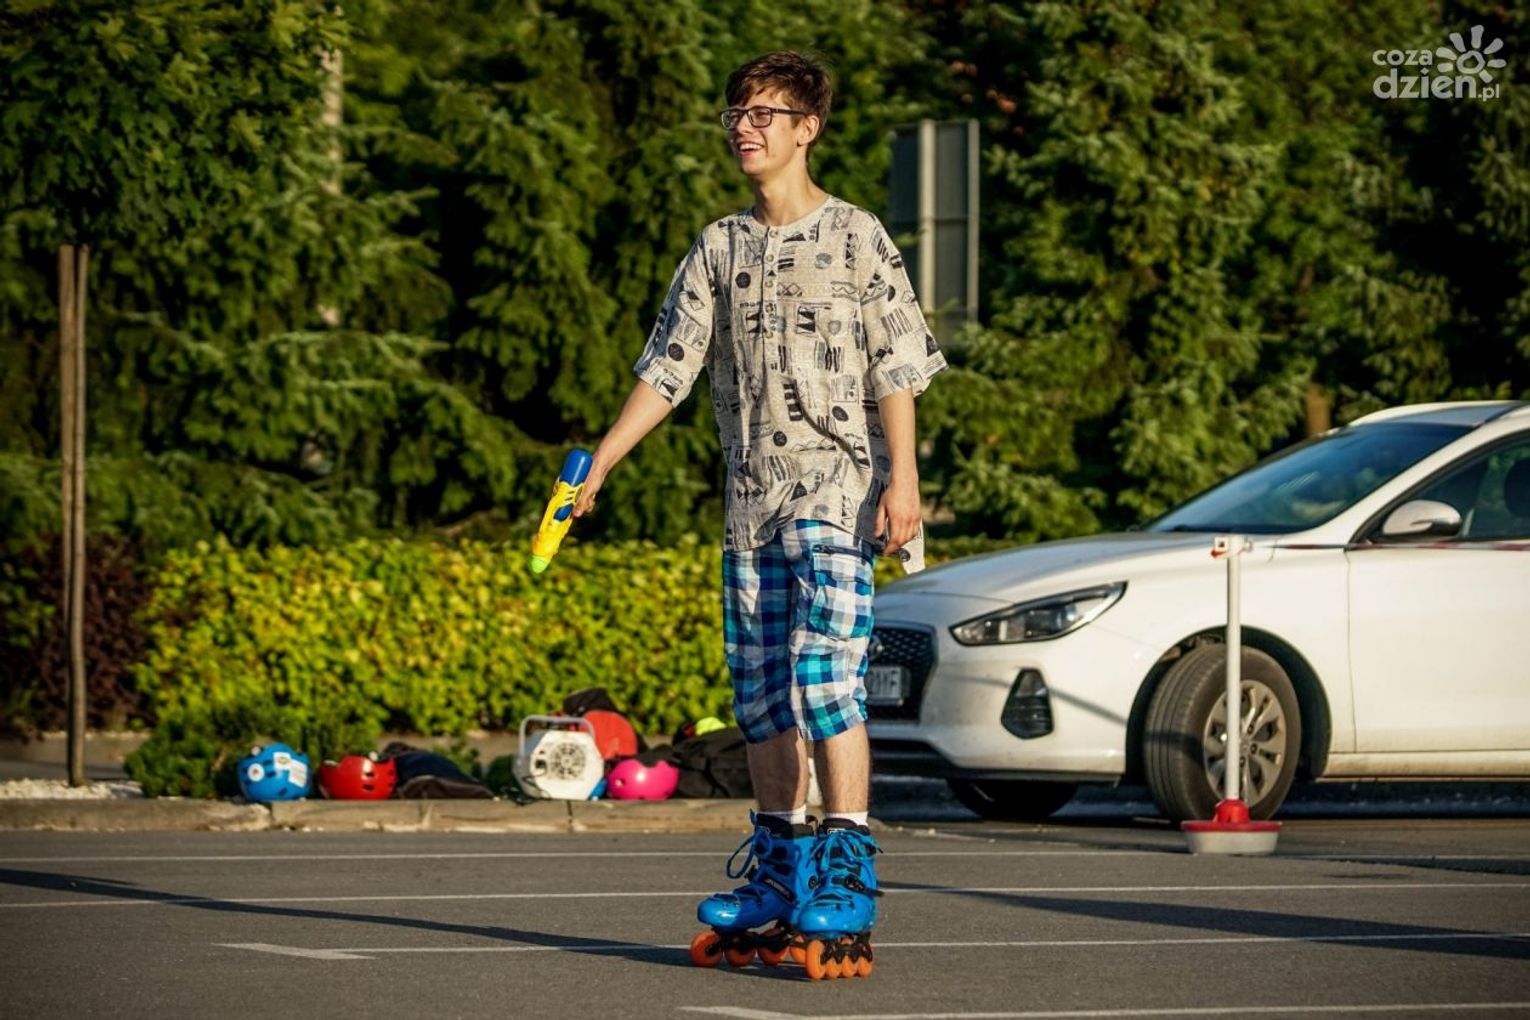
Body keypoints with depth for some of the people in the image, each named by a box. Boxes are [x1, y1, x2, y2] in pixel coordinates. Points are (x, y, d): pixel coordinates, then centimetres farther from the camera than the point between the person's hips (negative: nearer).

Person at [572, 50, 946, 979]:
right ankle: (780, 873, 16)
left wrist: (903, 479, -13)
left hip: (838, 492, -6)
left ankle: (849, 876, -15)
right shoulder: (719, 250, 13)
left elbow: (896, 368, -4)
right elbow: (667, 368, 11)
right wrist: (599, 464, 3)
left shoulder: (855, 237, -1)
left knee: (827, 675, -15)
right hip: (752, 500, 6)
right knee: (763, 691, 7)